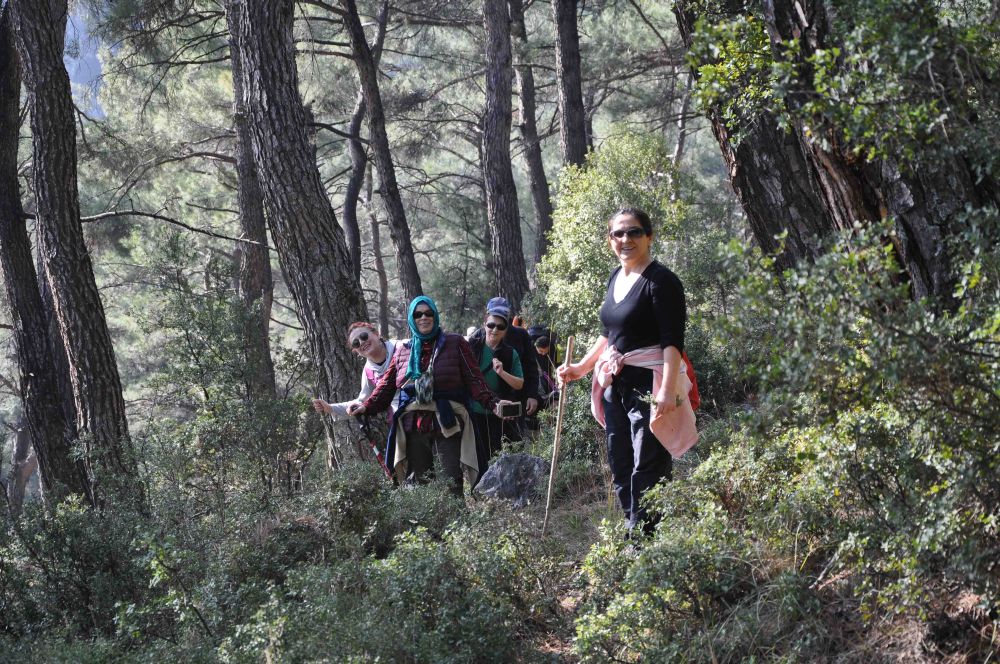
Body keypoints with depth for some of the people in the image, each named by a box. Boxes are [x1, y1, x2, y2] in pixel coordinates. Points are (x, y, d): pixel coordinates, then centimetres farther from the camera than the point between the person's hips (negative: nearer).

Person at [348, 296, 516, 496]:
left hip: (447, 425, -3)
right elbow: (386, 385, 13)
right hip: (412, 426, 3)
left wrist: (493, 404, -16)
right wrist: (366, 407, -3)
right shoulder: (403, 351, 16)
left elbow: (474, 380, -1)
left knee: (453, 485, -8)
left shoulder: (455, 343, 6)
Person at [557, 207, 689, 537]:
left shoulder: (660, 280, -13)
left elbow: (673, 340, -20)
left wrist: (667, 390, -28)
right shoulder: (616, 278, 13)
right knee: (620, 465, 13)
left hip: (649, 385, -9)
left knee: (647, 469, -8)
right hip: (616, 384, 9)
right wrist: (582, 367, 25)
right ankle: (633, 532, 21)